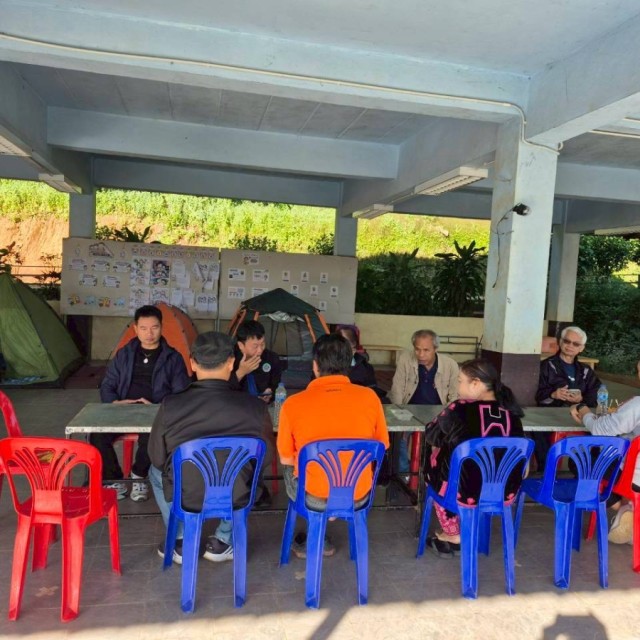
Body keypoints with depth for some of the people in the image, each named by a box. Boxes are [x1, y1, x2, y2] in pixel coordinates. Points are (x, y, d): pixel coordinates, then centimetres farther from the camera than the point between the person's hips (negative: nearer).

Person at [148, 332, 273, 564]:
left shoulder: (171, 405, -19)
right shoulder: (255, 407, -19)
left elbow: (157, 457, -4)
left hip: (185, 499, 0)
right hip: (237, 499, 0)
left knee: (156, 471, 30)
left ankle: (181, 543, 29)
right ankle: (222, 542, 29)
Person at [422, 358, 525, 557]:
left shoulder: (460, 410, -17)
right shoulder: (510, 410, -3)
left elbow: (431, 435, -1)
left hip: (467, 491, -5)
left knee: (434, 456, 23)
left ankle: (453, 536, 32)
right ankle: (463, 533, 31)